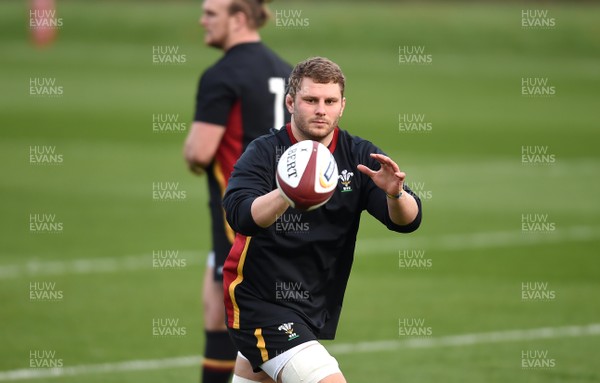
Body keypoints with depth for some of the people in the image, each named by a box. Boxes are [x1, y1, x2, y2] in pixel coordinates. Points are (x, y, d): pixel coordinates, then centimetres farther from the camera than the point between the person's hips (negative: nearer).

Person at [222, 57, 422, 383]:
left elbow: (407, 221, -11)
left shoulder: (359, 156, -1)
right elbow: (241, 216, -30)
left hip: (318, 304, 6)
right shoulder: (264, 153, -12)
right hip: (259, 303, -6)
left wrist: (395, 194, -34)